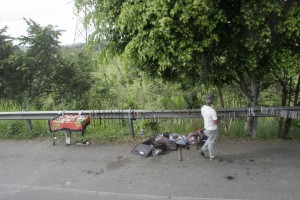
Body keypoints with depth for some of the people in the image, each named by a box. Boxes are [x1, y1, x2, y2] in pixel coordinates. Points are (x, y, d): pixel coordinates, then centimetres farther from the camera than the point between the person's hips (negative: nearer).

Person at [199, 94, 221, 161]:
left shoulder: (203, 108, -5)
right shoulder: (212, 111, -29)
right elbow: (216, 122, -25)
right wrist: (219, 119, -2)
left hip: (206, 128, 8)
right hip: (212, 129, -7)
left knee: (210, 140, 27)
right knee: (212, 142, 8)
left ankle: (203, 150, 32)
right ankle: (212, 157, 23)